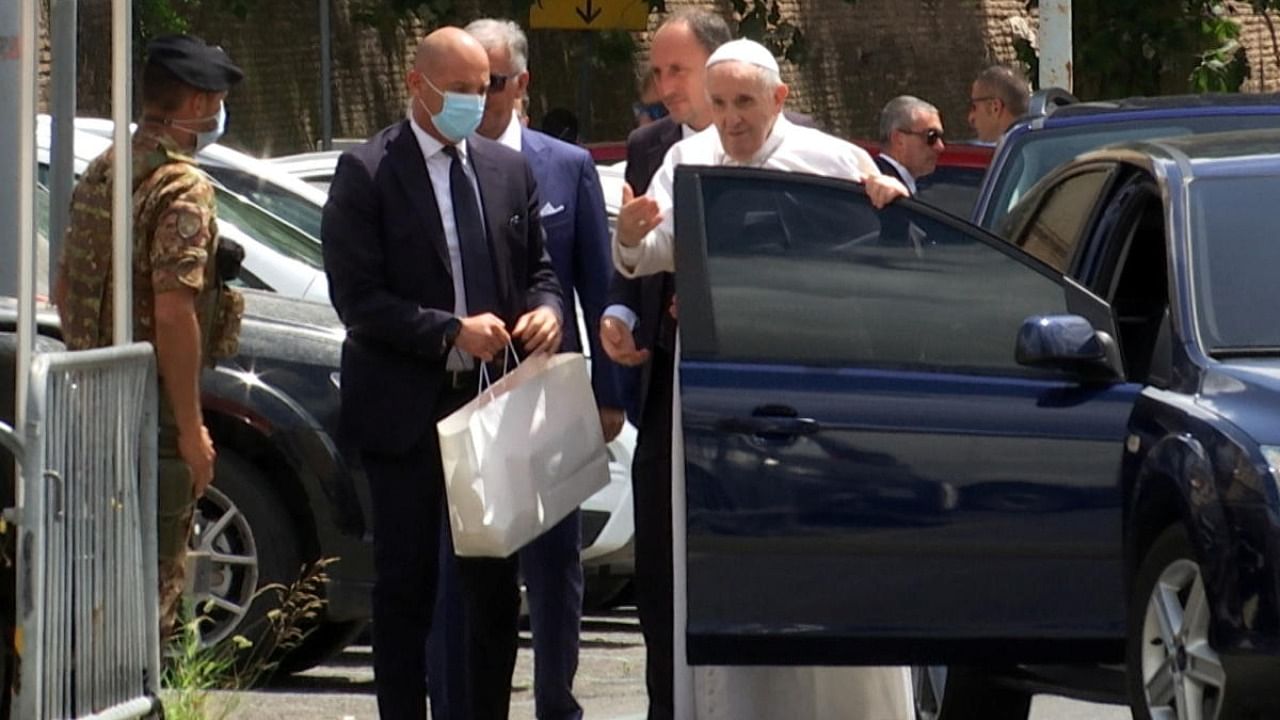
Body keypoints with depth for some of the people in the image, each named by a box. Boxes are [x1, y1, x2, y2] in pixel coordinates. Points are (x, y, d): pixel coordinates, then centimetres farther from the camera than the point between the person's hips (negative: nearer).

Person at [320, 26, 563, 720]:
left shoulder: (509, 169, 11)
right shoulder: (366, 173, -5)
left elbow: (537, 268, 19)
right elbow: (357, 298, -10)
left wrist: (545, 311, -4)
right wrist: (452, 331, -18)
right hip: (406, 411, -5)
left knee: (495, 581, 7)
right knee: (406, 585, 1)